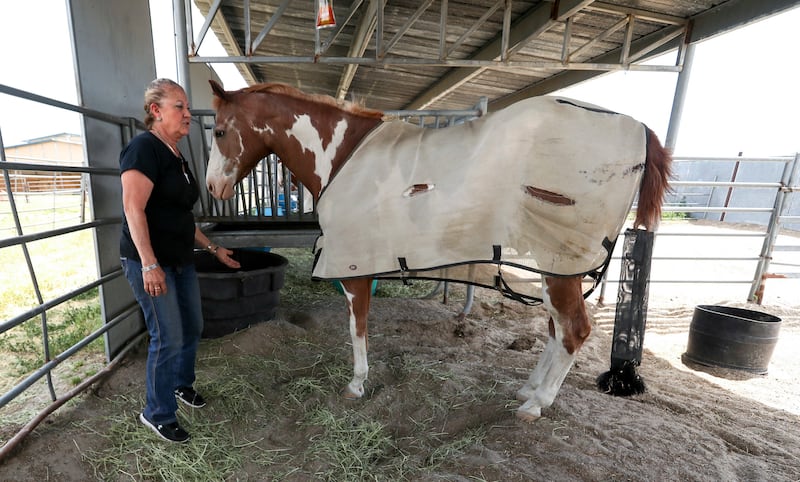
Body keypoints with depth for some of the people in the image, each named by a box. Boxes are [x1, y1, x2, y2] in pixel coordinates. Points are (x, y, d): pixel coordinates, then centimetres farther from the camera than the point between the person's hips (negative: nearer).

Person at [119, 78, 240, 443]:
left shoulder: (177, 158, 14)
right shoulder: (143, 148, -11)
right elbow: (133, 208, -20)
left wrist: (213, 249, 20)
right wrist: (149, 264, -26)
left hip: (181, 260, 9)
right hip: (150, 262, -9)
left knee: (193, 328, 16)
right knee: (168, 338, -3)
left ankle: (182, 384, 40)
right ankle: (157, 414, 17)